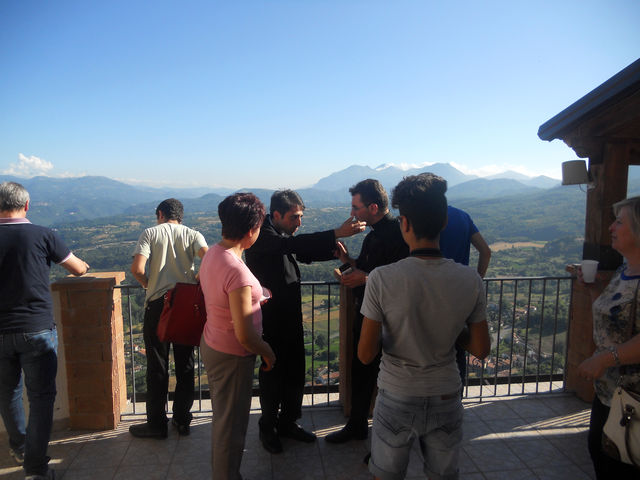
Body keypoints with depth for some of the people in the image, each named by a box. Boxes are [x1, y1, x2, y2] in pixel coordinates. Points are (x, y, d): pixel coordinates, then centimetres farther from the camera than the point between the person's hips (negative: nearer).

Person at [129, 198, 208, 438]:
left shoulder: (150, 233, 3)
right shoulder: (192, 234, 6)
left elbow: (137, 268, -11)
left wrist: (149, 284, 8)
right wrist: (197, 282, 1)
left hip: (157, 304, -2)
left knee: (157, 366, 9)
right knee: (185, 365, 13)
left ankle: (157, 423, 18)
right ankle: (182, 421, 23)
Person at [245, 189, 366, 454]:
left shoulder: (283, 235, 7)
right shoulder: (262, 235, -18)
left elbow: (304, 253, 18)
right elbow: (293, 244, -34)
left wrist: (332, 251, -3)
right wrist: (337, 233, -39)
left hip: (291, 319, 8)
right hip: (270, 320, -8)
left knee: (296, 374, 15)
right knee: (272, 375, 8)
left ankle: (288, 422, 35)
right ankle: (268, 427, 29)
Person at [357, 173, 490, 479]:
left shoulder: (382, 279, -22)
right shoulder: (470, 280, -13)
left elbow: (365, 355, -17)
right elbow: (481, 350, -4)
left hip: (396, 400, -2)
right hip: (446, 399, 3)